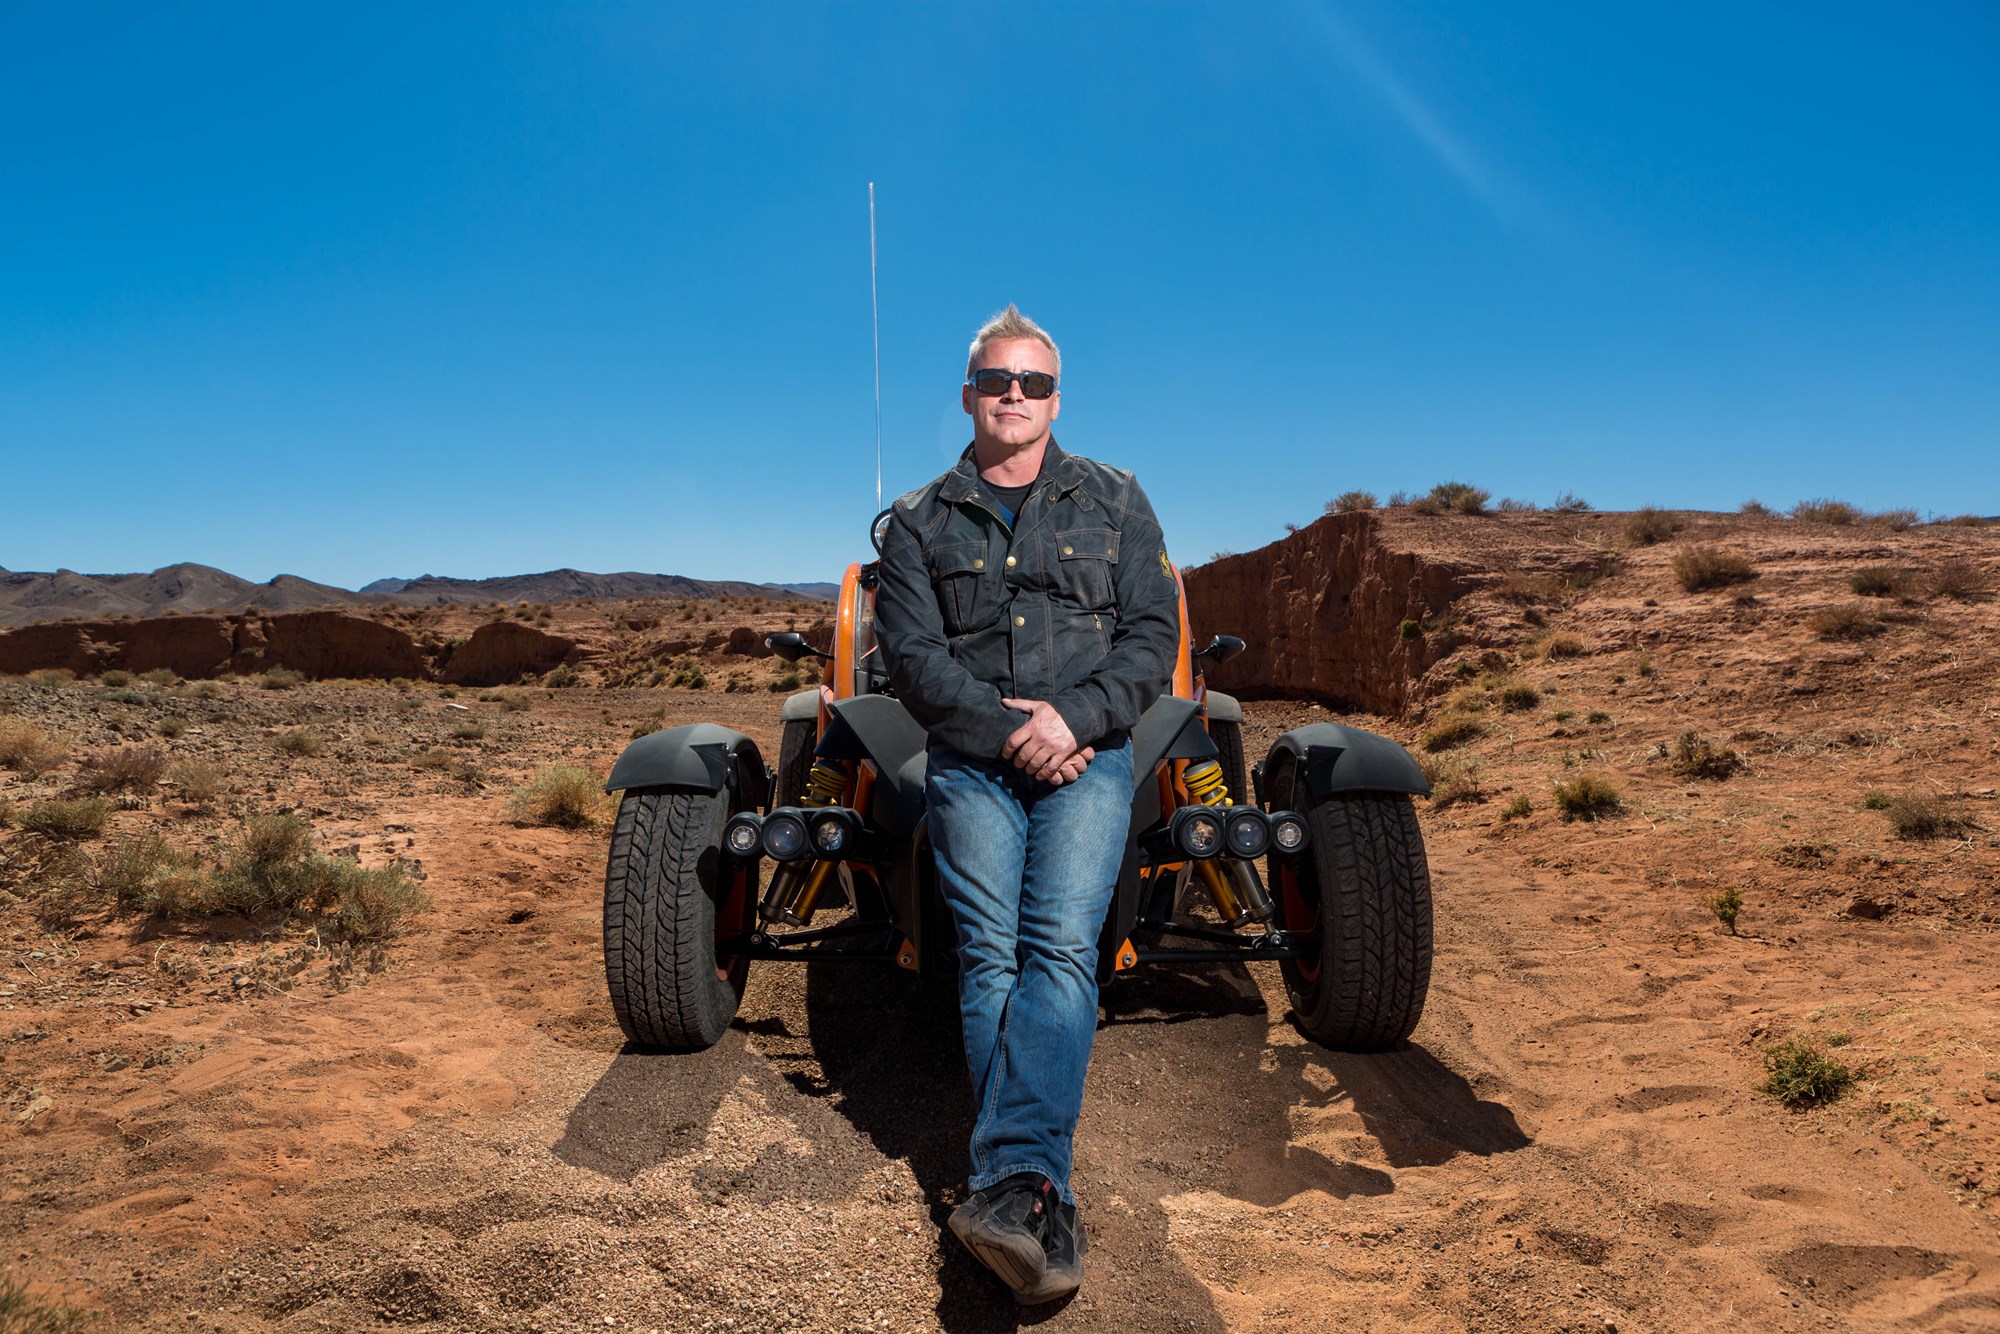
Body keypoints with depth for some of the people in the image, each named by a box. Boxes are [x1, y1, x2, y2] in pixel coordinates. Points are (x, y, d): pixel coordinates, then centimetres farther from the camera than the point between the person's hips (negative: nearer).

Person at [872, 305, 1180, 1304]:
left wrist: (1075, 717, -11)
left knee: (1060, 947, -20)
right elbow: (912, 654, 2)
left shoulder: (1114, 502, 13)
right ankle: (1044, 1209, -10)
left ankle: (1011, 1180, -28)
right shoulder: (919, 523, 13)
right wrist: (1006, 728, -11)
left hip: (1089, 756, -1)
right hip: (970, 761, 1)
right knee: (989, 953, -12)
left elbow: (1154, 636, 5)